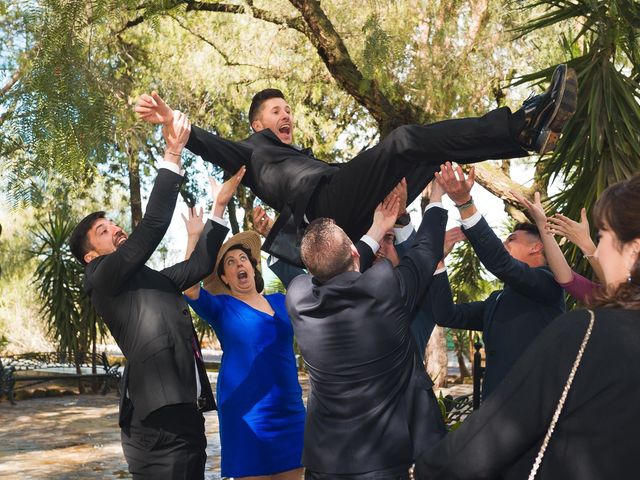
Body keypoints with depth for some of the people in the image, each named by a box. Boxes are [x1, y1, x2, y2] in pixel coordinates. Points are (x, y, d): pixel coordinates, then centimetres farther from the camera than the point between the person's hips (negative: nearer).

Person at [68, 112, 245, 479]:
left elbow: (200, 263, 21)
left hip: (185, 418, 8)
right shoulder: (104, 278, -2)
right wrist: (173, 156, -10)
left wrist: (220, 203, 17)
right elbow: (152, 227, -12)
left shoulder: (151, 281, 20)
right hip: (158, 427, -8)